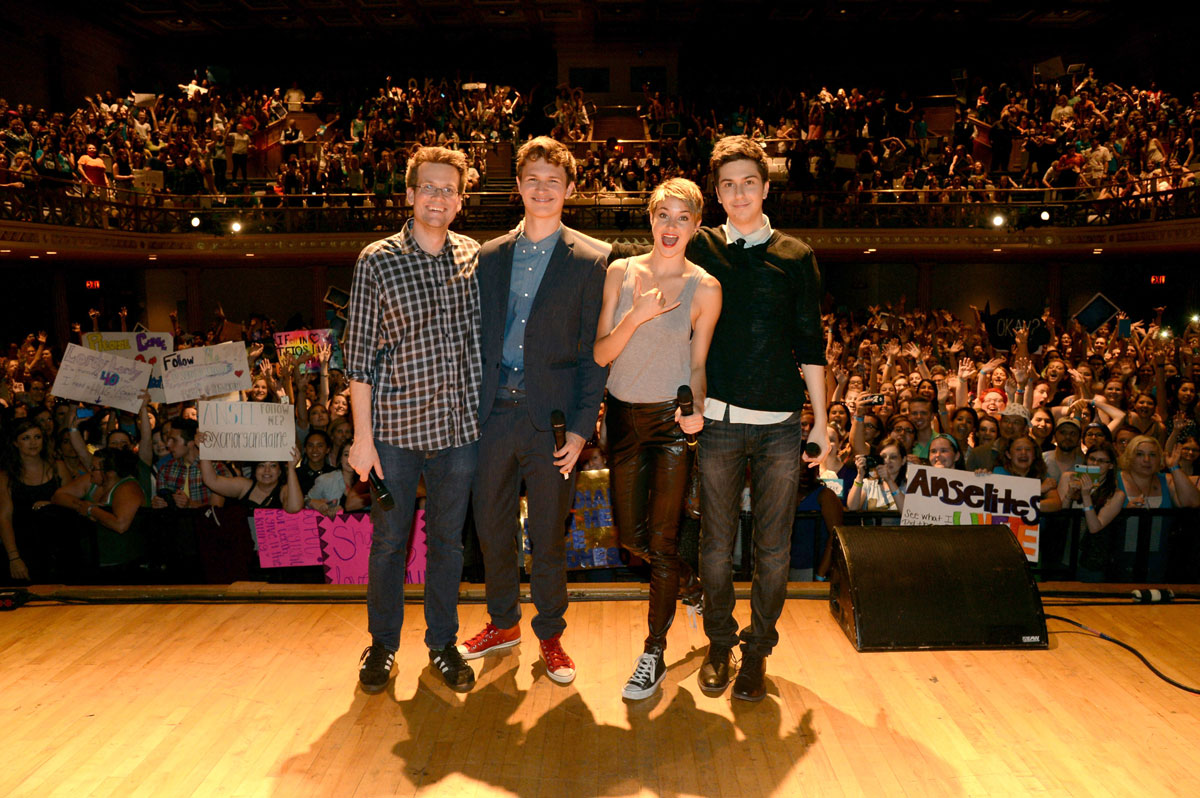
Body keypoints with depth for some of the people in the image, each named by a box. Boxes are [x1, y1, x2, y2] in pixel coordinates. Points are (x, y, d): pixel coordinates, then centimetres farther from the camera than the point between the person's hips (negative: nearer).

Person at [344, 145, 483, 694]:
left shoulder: (474, 257, 4)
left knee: (448, 538, 13)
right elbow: (359, 355, -5)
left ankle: (443, 641, 30)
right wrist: (362, 436, -7)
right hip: (395, 427, -2)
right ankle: (382, 643, 30)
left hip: (458, 425, 3)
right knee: (389, 540, 10)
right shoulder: (376, 262, -5)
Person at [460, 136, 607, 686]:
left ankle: (550, 635, 28)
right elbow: (480, 338, 11)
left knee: (547, 538, 7)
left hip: (551, 417, -3)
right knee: (491, 527, 14)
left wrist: (581, 429, -10)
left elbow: (594, 352, -3)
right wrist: (472, 408, 3)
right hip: (495, 413, 4)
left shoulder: (589, 261, -1)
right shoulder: (490, 257, 10)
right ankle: (503, 624, 35)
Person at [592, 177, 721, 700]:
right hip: (623, 416, 4)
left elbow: (698, 365, 1)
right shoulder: (620, 273, 1)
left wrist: (697, 408, -17)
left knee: (661, 542, -1)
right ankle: (693, 583, 44)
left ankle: (654, 655, 17)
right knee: (630, 537, 13)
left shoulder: (704, 288, -5)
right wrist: (636, 316, -19)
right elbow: (601, 354, -3)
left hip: (672, 421, -3)